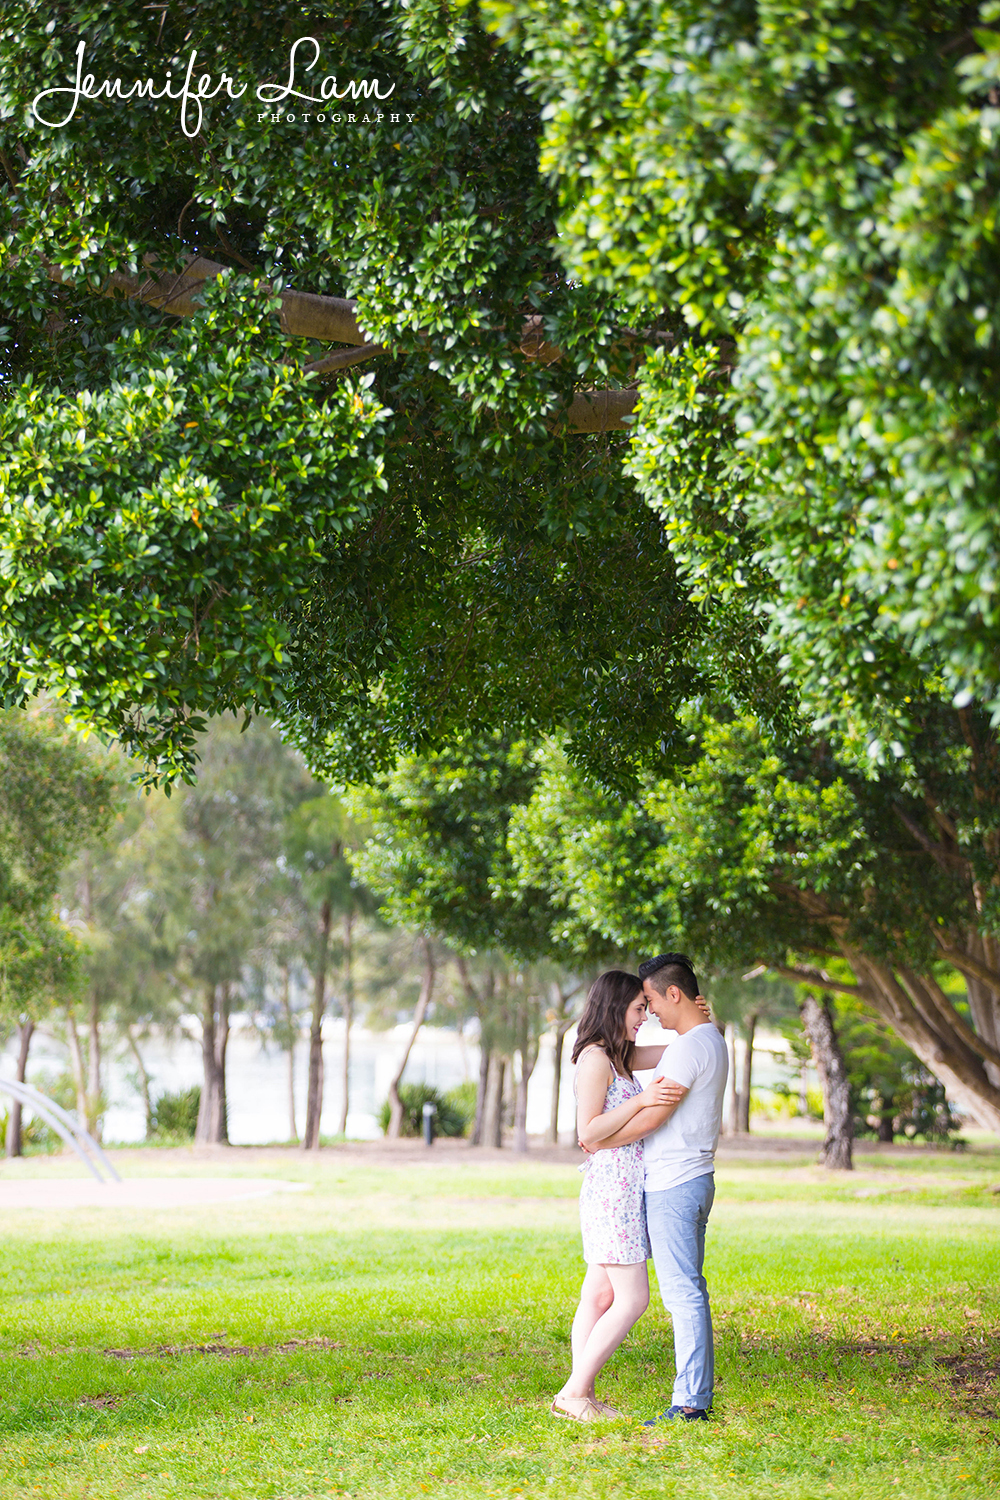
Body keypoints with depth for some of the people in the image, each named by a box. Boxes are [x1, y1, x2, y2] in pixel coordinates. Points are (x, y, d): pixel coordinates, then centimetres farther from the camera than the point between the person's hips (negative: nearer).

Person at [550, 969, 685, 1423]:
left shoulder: (619, 1057, 15)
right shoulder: (594, 1058, -13)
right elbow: (589, 1133, -18)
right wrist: (641, 1100, -22)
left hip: (624, 1191, 9)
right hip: (612, 1187, -9)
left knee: (599, 1297, 9)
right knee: (633, 1300, -7)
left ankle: (581, 1394, 11)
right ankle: (574, 1393, -2)